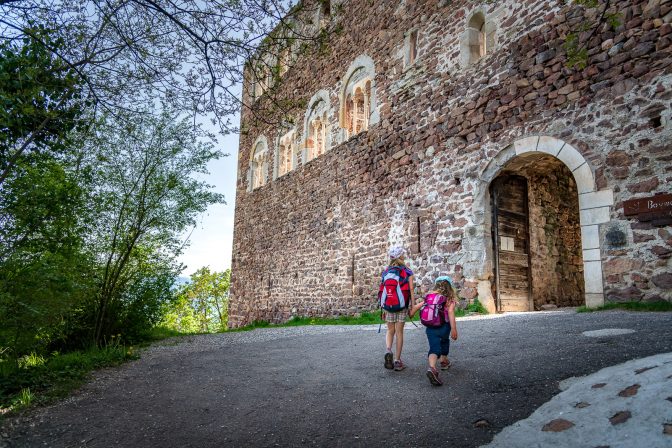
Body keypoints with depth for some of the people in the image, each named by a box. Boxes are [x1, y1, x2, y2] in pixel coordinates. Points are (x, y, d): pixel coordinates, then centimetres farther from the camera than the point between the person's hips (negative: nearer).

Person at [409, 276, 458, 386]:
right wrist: (454, 329, -19)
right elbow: (450, 312, -15)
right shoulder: (449, 298, 0)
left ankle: (432, 367, -31)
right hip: (444, 326, -1)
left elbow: (416, 306, 9)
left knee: (434, 348, -5)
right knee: (444, 341, 29)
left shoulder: (429, 296, 11)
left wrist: (411, 314, 28)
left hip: (430, 328, 1)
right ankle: (444, 360, 47)